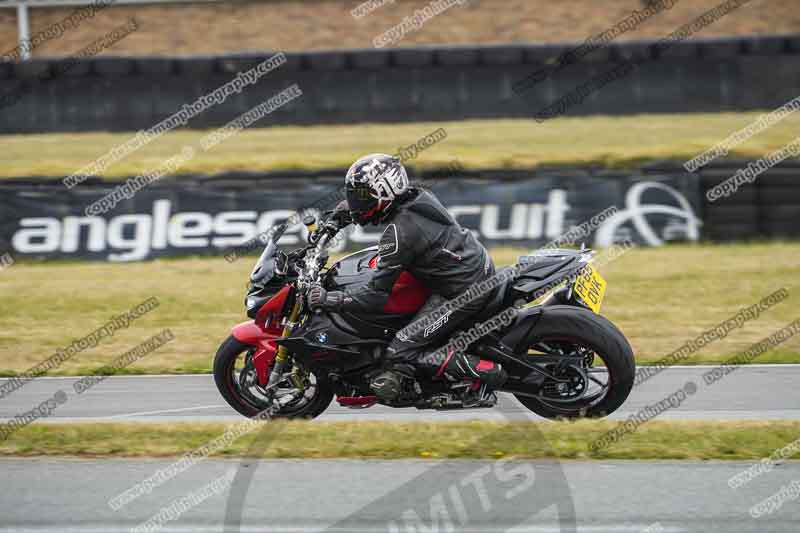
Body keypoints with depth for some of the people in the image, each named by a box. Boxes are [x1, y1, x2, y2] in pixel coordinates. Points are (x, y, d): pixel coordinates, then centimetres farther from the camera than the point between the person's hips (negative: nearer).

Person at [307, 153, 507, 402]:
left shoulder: (399, 233, -22)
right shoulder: (420, 195, 2)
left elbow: (376, 296, -20)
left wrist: (329, 299, -15)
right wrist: (351, 208, 27)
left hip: (462, 294, -10)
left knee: (400, 353, -9)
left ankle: (485, 370, -11)